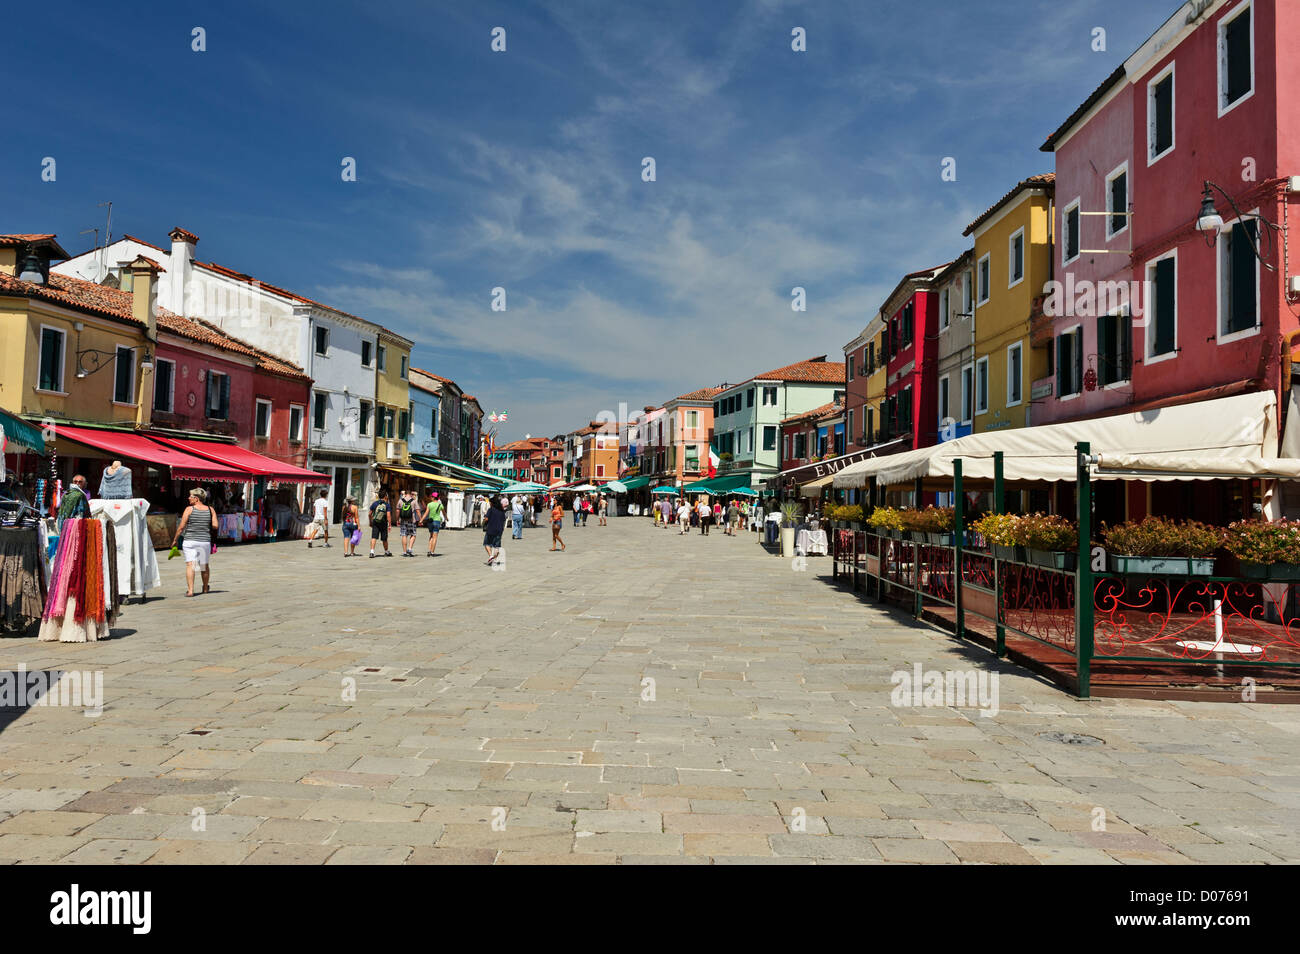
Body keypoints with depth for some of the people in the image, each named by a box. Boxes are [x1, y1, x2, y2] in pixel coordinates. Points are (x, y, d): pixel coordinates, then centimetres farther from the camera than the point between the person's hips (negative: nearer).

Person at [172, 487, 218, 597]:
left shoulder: (189, 509, -5)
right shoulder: (210, 510, 3)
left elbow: (181, 527, -5)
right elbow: (215, 526, -1)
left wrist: (175, 539, 7)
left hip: (190, 541, -3)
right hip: (205, 541, 3)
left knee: (190, 565, -7)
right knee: (204, 565, 18)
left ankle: (190, 590, -18)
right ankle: (205, 588, 34)